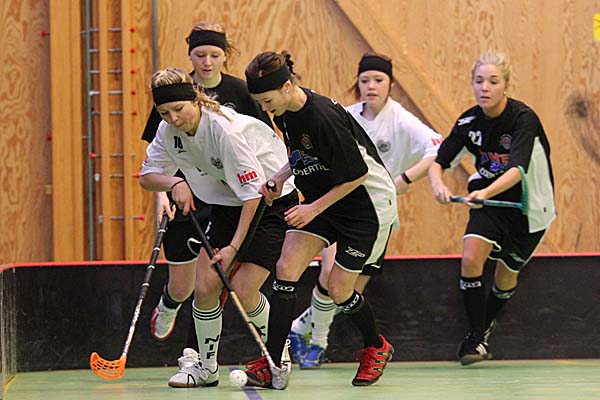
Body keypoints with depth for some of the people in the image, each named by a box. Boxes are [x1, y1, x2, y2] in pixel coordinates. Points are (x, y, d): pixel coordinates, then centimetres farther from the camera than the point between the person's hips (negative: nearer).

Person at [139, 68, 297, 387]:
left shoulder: (224, 129, -30)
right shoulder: (169, 131, -9)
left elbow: (253, 192, -28)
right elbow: (147, 176, 3)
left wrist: (234, 246, -28)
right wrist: (175, 183, -19)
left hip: (271, 202, -6)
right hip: (226, 203, 6)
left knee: (243, 290, -14)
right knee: (205, 286, -6)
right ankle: (206, 367, 11)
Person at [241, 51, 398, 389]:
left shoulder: (324, 117, -29)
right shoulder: (285, 113, -4)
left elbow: (358, 174, -22)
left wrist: (314, 208, -19)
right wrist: (280, 178, -1)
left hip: (366, 202, -8)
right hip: (322, 199, 8)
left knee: (339, 289, -2)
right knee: (287, 268, -10)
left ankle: (376, 347, 28)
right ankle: (273, 365, -10)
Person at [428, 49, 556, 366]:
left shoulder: (523, 119, -26)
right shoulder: (469, 121, -11)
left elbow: (518, 168, -39)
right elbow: (438, 160, -9)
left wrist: (486, 193, -57)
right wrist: (437, 183, -33)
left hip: (528, 206, -3)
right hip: (488, 199, 3)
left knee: (507, 274, 11)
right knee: (470, 259, -20)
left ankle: (486, 324, 43)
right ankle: (476, 338, -9)